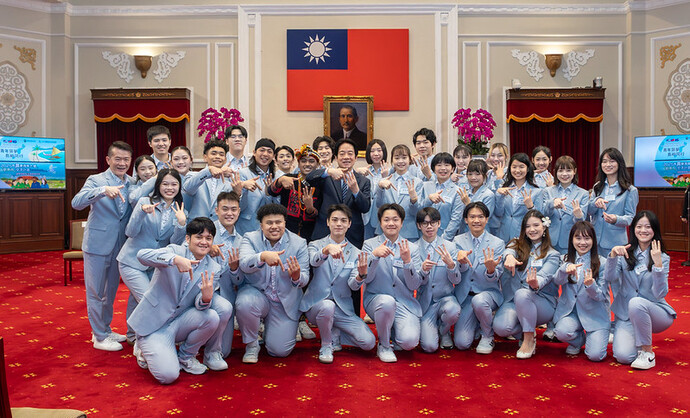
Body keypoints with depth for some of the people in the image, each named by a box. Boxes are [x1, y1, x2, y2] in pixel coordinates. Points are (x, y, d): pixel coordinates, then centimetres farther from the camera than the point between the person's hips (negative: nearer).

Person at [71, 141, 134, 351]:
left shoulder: (132, 183, 6)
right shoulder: (96, 180, -10)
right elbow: (76, 203, -25)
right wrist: (103, 190, -40)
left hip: (119, 245, 6)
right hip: (98, 244, -6)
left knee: (111, 290, 17)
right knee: (96, 292, 3)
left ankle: (106, 330, 31)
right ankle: (100, 337, 13)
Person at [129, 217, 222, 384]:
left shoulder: (213, 269, 0)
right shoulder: (175, 251, -11)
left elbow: (200, 305, -8)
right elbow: (142, 255, -30)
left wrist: (206, 298, -34)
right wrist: (175, 259, -47)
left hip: (178, 322, 5)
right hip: (153, 325, -4)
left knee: (212, 317, -25)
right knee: (168, 375, -20)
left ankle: (186, 356, 3)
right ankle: (145, 350, 12)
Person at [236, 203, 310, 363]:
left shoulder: (299, 243, -3)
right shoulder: (250, 238, -5)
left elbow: (304, 279, -8)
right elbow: (244, 264, -25)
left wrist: (297, 276, -34)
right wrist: (263, 256, -47)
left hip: (285, 302, 1)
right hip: (257, 294, 0)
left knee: (280, 350, -10)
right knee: (244, 303, -35)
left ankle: (268, 329, 29)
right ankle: (251, 344, -4)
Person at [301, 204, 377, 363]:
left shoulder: (355, 253, 6)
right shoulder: (315, 245, 2)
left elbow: (353, 286, -7)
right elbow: (314, 261, -23)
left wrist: (360, 275, -31)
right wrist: (327, 249, -46)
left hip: (342, 307, 2)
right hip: (316, 304, -2)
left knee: (369, 342, -14)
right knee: (327, 306, -38)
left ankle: (334, 334, 13)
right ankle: (326, 346, -9)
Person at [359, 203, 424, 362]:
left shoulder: (412, 248, 6)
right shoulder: (370, 244, 3)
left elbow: (414, 285, -1)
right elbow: (366, 278, -8)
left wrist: (407, 260, -17)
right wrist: (375, 255, -25)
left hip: (404, 302, 1)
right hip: (376, 299, -1)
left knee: (409, 342, -23)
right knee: (387, 301, -37)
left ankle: (391, 330, 15)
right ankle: (384, 346, -9)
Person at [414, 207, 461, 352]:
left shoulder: (449, 246, 1)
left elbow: (456, 280, -3)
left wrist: (450, 264, -24)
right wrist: (423, 270, -24)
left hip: (445, 297, 1)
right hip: (425, 301, -1)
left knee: (453, 311, -36)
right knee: (429, 346, -20)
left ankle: (444, 331, 2)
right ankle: (430, 327, 19)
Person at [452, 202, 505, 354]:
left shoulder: (497, 243, -3)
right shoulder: (458, 241, 2)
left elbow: (496, 276, -9)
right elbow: (462, 271, -10)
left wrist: (491, 269, -34)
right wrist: (461, 259, -34)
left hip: (489, 292, -2)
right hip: (465, 296, 2)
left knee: (478, 300, -39)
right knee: (461, 343, -10)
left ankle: (488, 336, -8)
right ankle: (477, 323, 25)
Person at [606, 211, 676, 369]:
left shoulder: (663, 258, -2)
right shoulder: (626, 253, 3)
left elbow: (660, 294, -14)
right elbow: (610, 278, -12)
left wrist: (658, 264, -26)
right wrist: (613, 255, -28)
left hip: (655, 312, -1)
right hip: (626, 314, 1)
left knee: (636, 303, -37)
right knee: (623, 356, -21)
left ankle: (647, 352, -16)